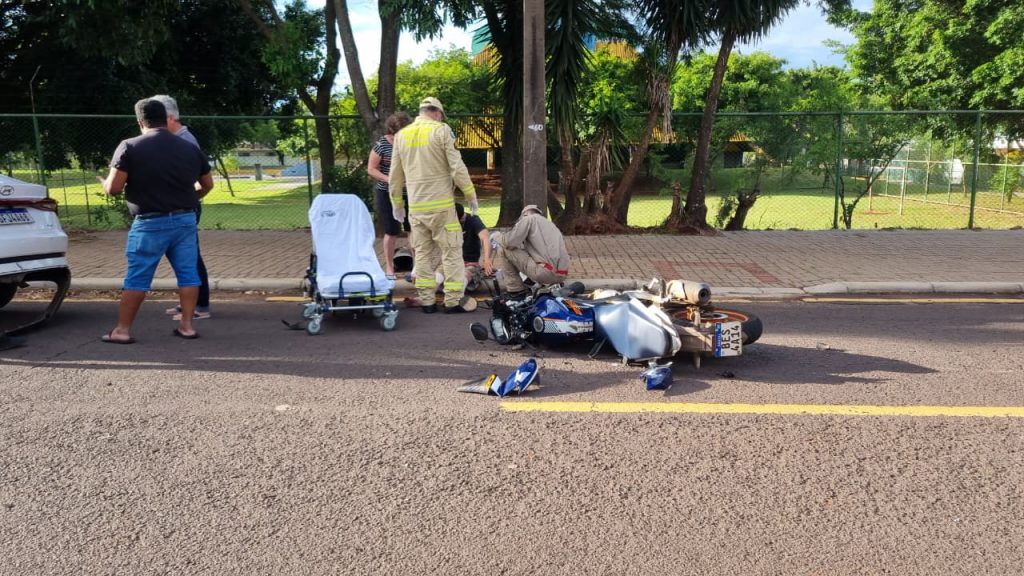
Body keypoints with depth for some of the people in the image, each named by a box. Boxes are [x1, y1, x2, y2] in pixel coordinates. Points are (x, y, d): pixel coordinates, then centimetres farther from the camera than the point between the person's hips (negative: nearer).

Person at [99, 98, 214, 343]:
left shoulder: (130, 147, -7)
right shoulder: (190, 148, 8)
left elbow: (113, 187, -10)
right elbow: (207, 184, 17)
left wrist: (104, 182, 13)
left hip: (150, 223, -3)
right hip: (185, 220, 4)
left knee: (137, 278, 3)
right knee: (188, 273, 9)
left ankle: (122, 330, 9)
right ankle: (186, 325, 10)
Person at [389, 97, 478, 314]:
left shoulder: (401, 135, 10)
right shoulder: (441, 130, -5)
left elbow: (395, 175, 14)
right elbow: (457, 167, -8)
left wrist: (397, 203, 24)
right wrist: (471, 195, 1)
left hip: (416, 206, 4)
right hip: (441, 203, -4)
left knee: (422, 253, 10)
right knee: (451, 252, 2)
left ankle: (426, 300, 11)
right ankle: (453, 300, 3)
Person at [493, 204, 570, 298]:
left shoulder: (529, 218, 6)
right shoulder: (551, 225, 30)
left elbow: (510, 241, -5)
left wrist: (497, 237, 15)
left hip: (546, 272, -9)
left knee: (503, 249, 3)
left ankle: (515, 290, 6)